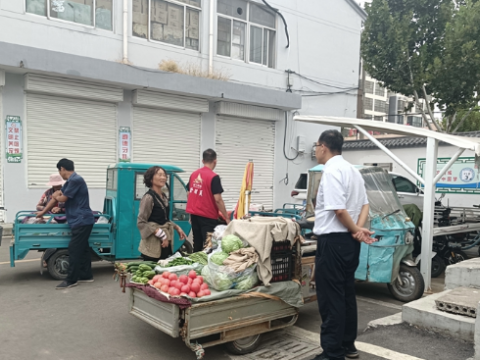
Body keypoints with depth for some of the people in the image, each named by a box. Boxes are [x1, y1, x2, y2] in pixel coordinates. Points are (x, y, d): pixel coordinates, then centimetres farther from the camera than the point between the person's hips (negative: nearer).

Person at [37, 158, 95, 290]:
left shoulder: (75, 180, -17)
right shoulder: (70, 182, 16)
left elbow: (63, 198, -13)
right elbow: (56, 198, 22)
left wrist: (56, 196, 11)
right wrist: (43, 212, 25)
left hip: (82, 221, -10)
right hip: (81, 221, 10)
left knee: (74, 250, -5)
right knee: (82, 249, 13)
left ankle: (71, 280, 2)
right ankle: (86, 275, 20)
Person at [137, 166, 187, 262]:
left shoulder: (164, 196, 12)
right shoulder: (148, 197, -11)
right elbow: (141, 223, -15)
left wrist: (176, 227, 9)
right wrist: (161, 234, -19)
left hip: (165, 244, 8)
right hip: (153, 245, -7)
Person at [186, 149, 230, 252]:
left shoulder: (193, 174, 5)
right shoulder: (214, 177, -14)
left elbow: (189, 194, 13)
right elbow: (217, 200, -18)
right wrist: (227, 218, -11)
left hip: (194, 215, 6)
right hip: (208, 217, -6)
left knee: (197, 245, 14)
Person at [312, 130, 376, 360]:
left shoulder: (331, 170, -16)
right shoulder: (352, 170, 14)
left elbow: (339, 210, -23)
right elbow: (364, 205, 14)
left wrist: (356, 230, -8)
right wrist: (359, 229, -2)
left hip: (333, 241, -10)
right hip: (349, 241, 10)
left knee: (330, 298, -1)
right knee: (347, 293, 17)